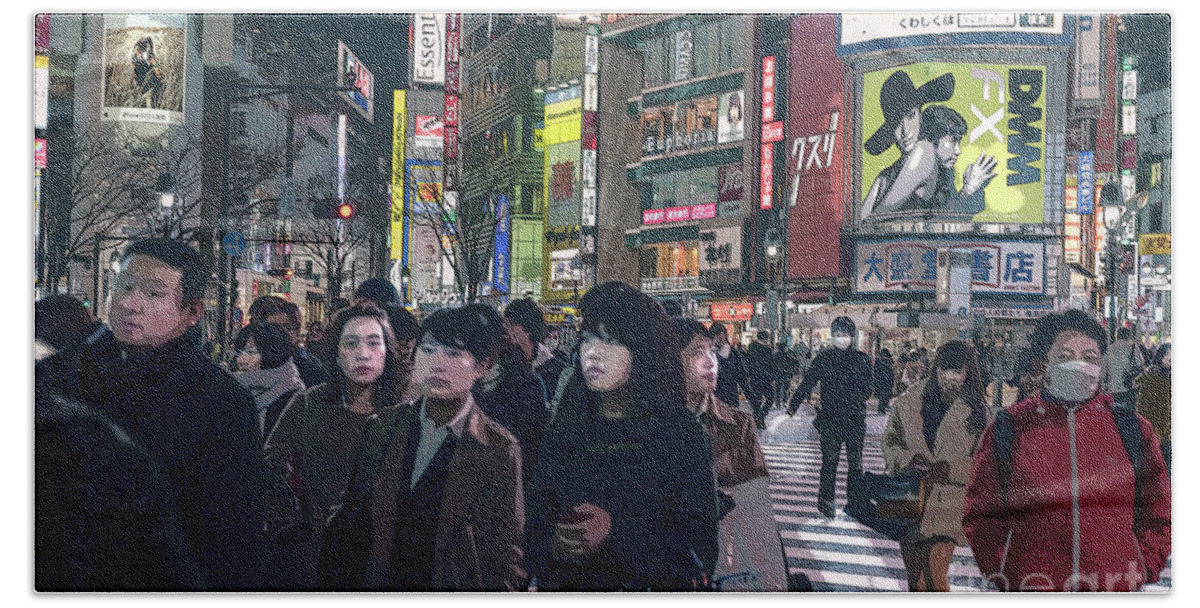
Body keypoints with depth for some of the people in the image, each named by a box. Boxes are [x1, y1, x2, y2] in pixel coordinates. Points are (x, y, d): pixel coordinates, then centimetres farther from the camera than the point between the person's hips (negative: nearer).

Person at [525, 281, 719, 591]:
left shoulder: (681, 432, -6)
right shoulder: (563, 431, 3)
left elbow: (700, 549, -12)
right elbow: (533, 525, 1)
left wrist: (616, 534, -24)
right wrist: (552, 545, -20)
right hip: (569, 590, 2)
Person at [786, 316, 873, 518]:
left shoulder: (862, 359, 5)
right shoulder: (823, 358, 5)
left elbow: (866, 390, 1)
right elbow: (807, 383, 3)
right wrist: (793, 406, -5)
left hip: (854, 418, 1)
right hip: (829, 419, -1)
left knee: (855, 461, 4)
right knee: (829, 460, -5)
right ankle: (826, 500, -1)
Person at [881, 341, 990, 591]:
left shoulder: (976, 411, -2)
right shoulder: (910, 401, 4)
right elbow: (890, 439, 10)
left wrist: (943, 468, -19)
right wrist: (906, 459, -11)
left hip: (947, 504, -3)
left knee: (936, 575, -17)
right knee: (915, 581, 13)